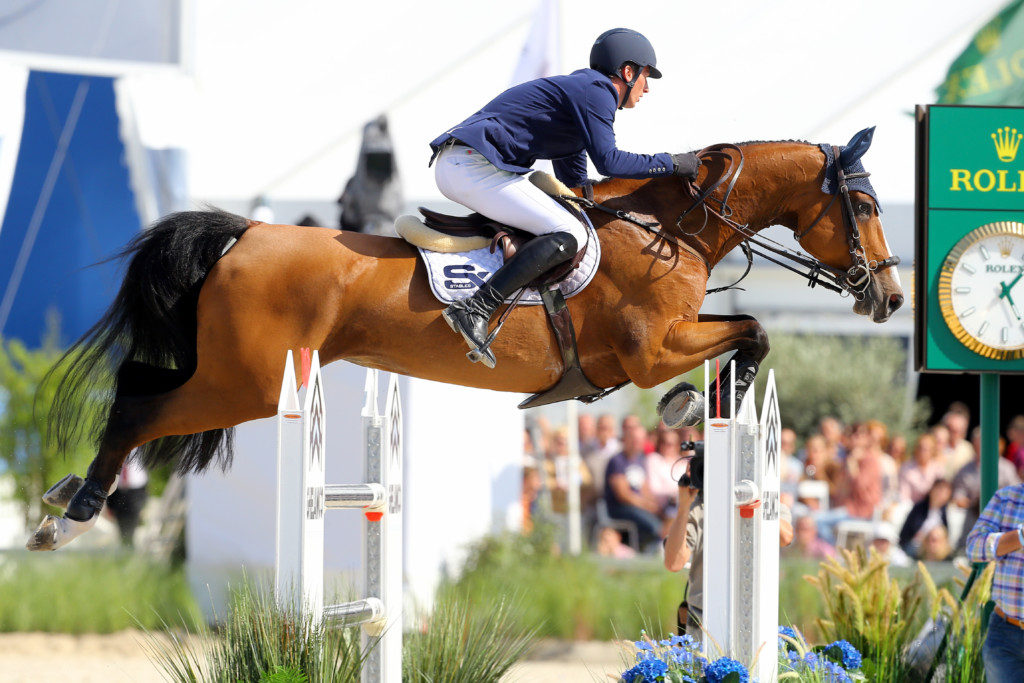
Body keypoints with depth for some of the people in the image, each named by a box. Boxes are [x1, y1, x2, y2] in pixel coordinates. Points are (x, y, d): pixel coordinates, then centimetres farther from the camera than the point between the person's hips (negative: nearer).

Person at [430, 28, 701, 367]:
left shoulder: (579, 89, 29)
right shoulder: (597, 91, -3)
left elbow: (575, 184, 35)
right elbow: (608, 161, -15)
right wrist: (671, 163, -6)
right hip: (475, 169, -11)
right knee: (568, 236, -18)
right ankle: (474, 310, -30)